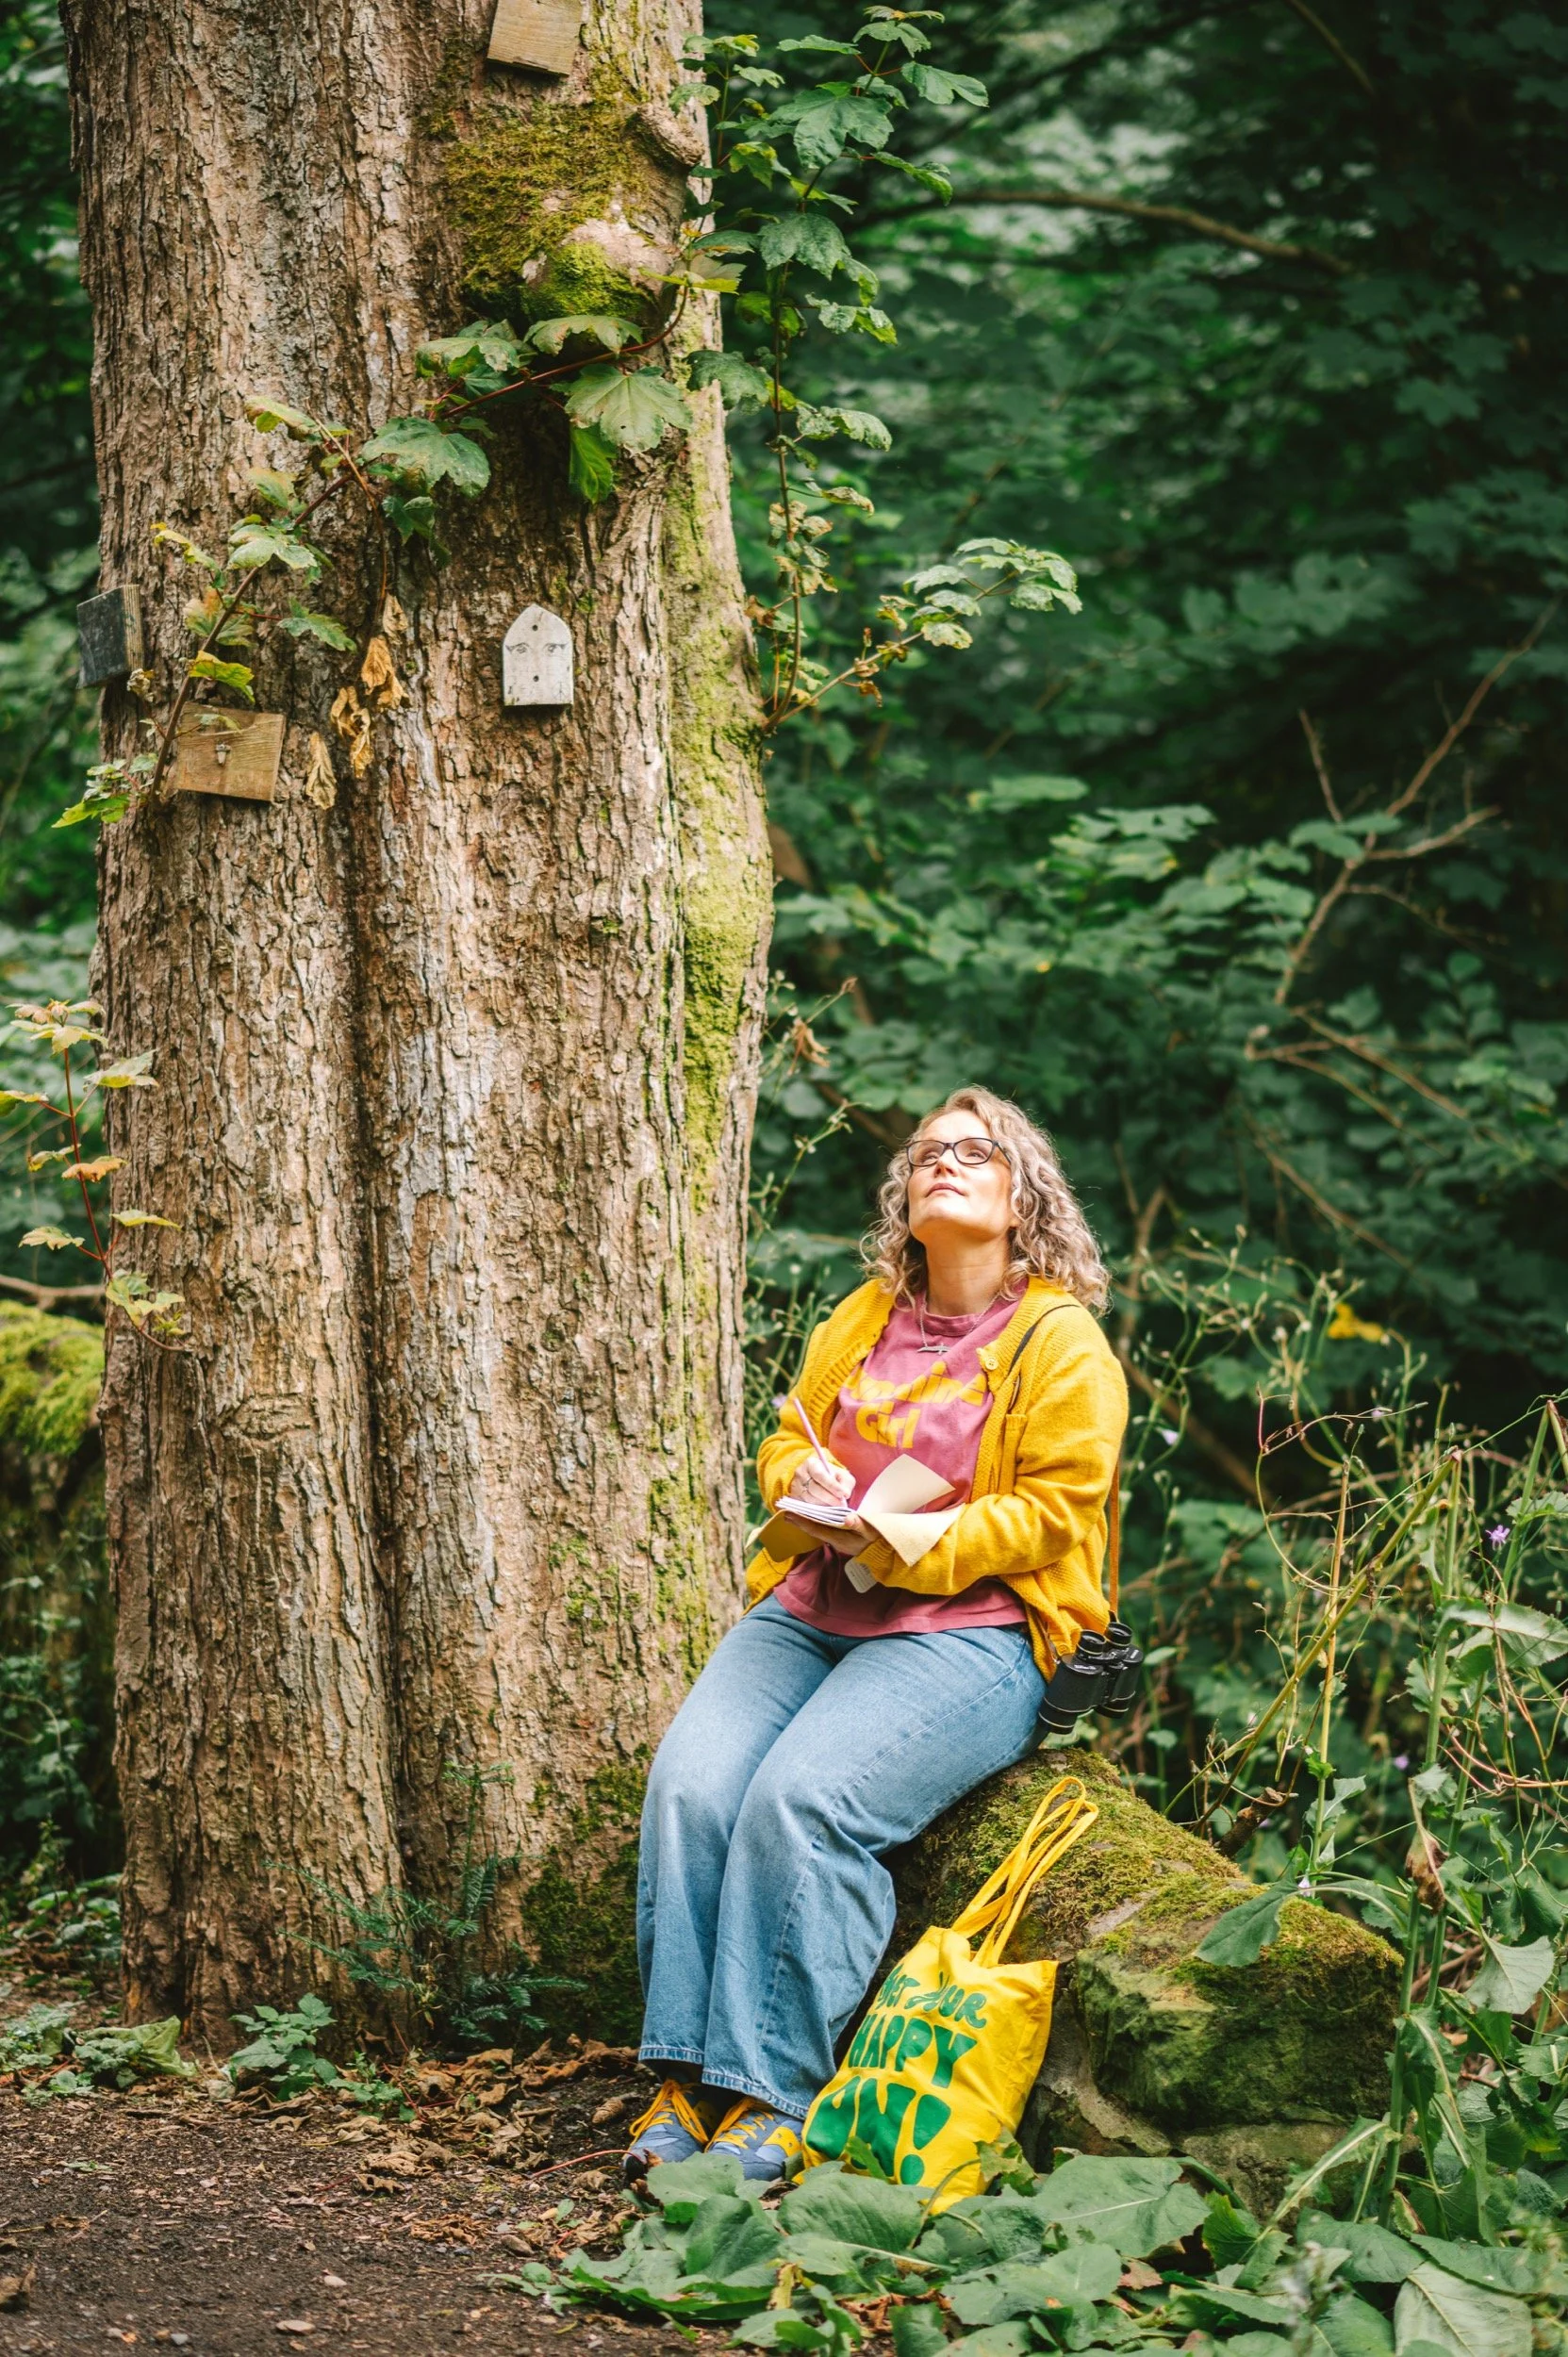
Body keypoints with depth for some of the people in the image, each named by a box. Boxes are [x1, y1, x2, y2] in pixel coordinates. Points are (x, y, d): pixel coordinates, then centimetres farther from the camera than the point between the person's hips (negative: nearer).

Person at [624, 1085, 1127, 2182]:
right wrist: (803, 1487, 0)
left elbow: (1054, 1510, -7)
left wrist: (906, 1547, -18)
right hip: (810, 1612, 6)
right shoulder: (860, 1321, 18)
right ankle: (691, 2076, -15)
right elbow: (785, 1442, 25)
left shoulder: (1063, 1345, 0)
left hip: (970, 1631, -6)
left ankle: (778, 2092, -22)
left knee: (803, 1795, -30)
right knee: (690, 1785, -21)